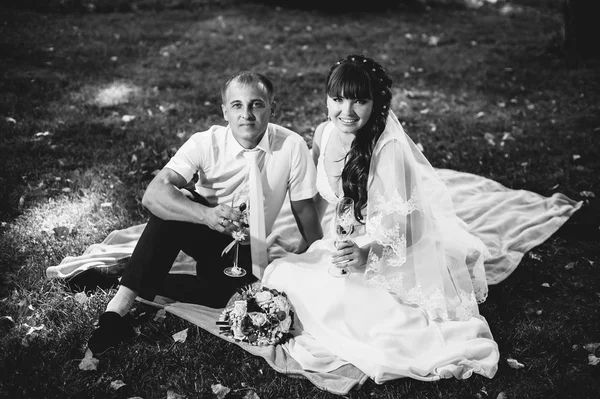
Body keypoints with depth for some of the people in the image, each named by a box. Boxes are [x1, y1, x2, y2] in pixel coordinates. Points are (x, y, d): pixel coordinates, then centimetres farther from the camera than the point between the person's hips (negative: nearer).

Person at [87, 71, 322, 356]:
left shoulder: (292, 146, -18)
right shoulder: (206, 143, -20)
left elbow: (303, 209, -6)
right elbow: (153, 194, -33)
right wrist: (206, 215, -49)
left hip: (244, 248, 0)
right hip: (202, 231, 0)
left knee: (214, 294, -32)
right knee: (170, 203, -33)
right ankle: (118, 309, -31)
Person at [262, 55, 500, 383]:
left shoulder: (389, 148, -22)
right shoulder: (323, 134, -1)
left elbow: (396, 221, -21)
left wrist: (366, 252, -37)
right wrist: (322, 249, 7)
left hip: (386, 256, -7)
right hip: (340, 246, 8)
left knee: (333, 295, -27)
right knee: (280, 273, -8)